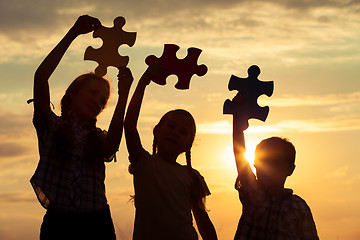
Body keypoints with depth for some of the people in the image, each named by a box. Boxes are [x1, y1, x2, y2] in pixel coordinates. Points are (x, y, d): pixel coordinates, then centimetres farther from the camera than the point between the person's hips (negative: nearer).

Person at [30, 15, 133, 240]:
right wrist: (74, 33, -9)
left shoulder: (98, 138, 16)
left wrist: (124, 94, -16)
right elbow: (40, 77, -6)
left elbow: (110, 149, -10)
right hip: (58, 221, -2)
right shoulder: (51, 126, 8)